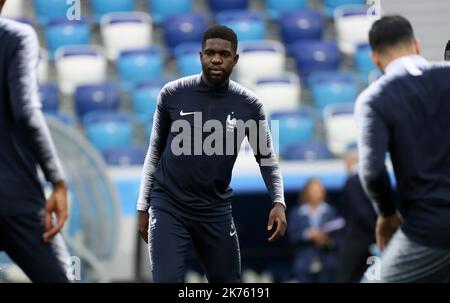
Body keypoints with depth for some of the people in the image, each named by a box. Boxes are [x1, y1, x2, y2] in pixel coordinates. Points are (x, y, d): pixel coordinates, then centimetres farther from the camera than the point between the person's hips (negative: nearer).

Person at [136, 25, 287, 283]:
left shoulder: (249, 105, -4)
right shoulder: (173, 94, -5)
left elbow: (266, 156, 5)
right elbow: (155, 151, 6)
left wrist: (279, 202, -11)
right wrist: (143, 206, 7)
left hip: (216, 210, 2)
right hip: (168, 206, -2)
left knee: (228, 282, 9)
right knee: (167, 280, -13)